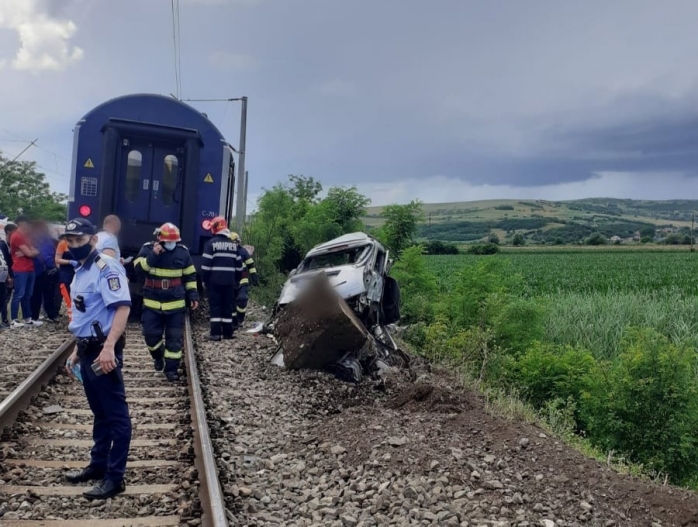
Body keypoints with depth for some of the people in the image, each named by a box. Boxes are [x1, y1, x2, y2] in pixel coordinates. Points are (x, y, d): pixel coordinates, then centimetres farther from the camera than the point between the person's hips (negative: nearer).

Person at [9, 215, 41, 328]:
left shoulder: (25, 236, 22)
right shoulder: (17, 236, -9)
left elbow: (35, 252, 13)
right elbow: (29, 253, -15)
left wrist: (26, 253, -6)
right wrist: (33, 252, 6)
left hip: (29, 269, 9)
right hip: (20, 270, -9)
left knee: (27, 295, 11)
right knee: (18, 295, -9)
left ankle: (28, 319, 15)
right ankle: (14, 321, -8)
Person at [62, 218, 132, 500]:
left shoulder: (106, 267, -14)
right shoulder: (81, 272, 15)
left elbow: (122, 307, -25)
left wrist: (108, 348, -32)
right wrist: (77, 351, 24)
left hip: (104, 351, -10)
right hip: (88, 350, 10)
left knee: (116, 415, -1)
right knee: (99, 413, 20)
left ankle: (114, 477, 6)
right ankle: (98, 465, 32)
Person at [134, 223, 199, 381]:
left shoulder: (183, 252, 0)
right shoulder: (148, 248, -3)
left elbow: (190, 275, 9)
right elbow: (139, 269, -14)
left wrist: (193, 294, 3)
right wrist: (152, 256, -25)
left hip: (175, 304, 0)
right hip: (152, 303, 0)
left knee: (175, 338, 1)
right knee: (151, 335, 3)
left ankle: (171, 368, 11)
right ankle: (158, 356, 33)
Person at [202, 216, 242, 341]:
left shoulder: (211, 243, -5)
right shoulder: (233, 244, 10)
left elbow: (206, 264, -9)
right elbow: (239, 265, 13)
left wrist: (204, 280, -1)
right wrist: (237, 280, 20)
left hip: (214, 280, -4)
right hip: (229, 281, 4)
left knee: (215, 306, -1)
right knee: (228, 306, 10)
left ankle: (216, 333, -4)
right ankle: (228, 332, 13)